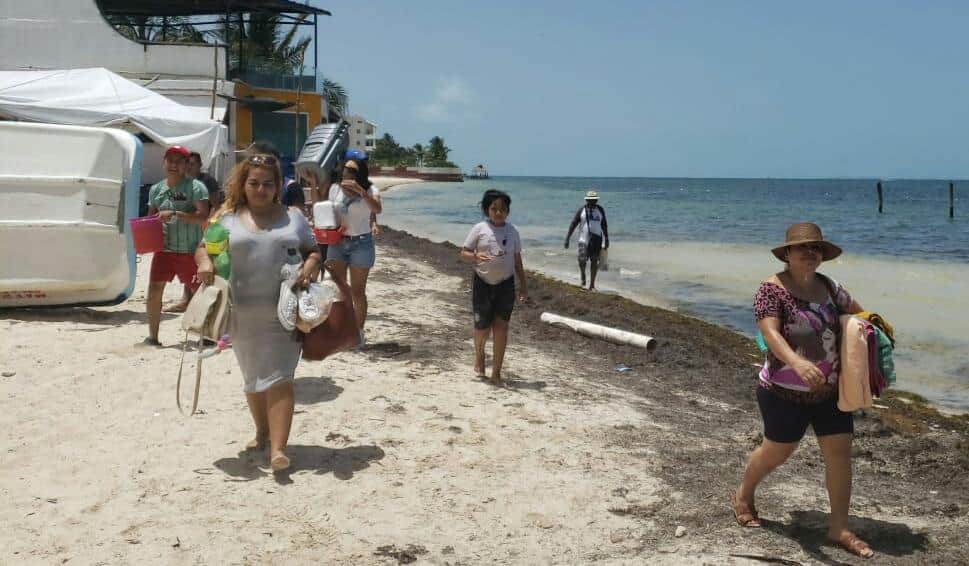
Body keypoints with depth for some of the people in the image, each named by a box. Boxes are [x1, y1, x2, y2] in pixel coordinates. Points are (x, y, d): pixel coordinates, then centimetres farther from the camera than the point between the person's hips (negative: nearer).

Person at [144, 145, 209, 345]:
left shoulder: (196, 187, -7)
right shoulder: (156, 189, 10)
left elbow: (203, 216, -17)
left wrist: (175, 214, -24)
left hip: (190, 250, -4)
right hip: (164, 248, 4)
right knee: (154, 289, -4)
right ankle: (152, 336, 6)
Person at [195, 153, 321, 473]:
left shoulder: (293, 217, 9)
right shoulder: (228, 218, 8)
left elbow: (313, 250, 14)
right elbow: (204, 247, 7)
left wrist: (312, 263, -9)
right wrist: (204, 261, -16)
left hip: (284, 312, -2)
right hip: (243, 314, 2)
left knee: (279, 377, -9)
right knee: (253, 378, 15)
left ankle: (277, 448, -13)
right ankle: (262, 431, 34)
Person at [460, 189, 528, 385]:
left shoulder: (512, 231, 6)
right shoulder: (479, 229, -3)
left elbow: (517, 260, 12)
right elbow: (464, 253, -2)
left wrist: (523, 285, 11)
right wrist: (476, 257, -24)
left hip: (506, 284, 2)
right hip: (483, 283, -2)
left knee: (501, 328, -2)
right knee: (482, 328, 2)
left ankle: (496, 372, 6)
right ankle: (479, 357, 34)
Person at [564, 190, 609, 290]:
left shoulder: (600, 210, 5)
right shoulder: (581, 210, -2)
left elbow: (604, 225, 13)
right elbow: (573, 224, -1)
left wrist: (606, 239, 12)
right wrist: (567, 238, -7)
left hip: (597, 239, 2)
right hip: (584, 239, -2)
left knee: (594, 262, 2)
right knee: (582, 260, -13)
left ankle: (592, 285, 11)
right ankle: (583, 276, 19)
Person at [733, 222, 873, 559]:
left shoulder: (828, 287, 4)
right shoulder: (772, 289, -17)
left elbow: (856, 312, 22)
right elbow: (770, 333, -30)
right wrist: (797, 362, -47)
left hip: (830, 390, 6)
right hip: (785, 393, -6)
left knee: (840, 453, 2)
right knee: (777, 452, 11)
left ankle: (840, 528, 14)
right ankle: (743, 497, 39)